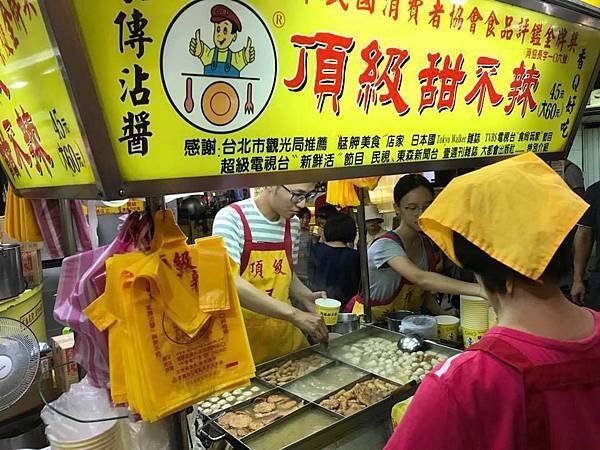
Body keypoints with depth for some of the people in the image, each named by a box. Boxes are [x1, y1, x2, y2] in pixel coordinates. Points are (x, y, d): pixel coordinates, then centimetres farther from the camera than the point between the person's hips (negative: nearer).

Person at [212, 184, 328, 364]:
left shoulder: (293, 223, 4)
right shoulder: (231, 217, -16)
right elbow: (229, 282, -28)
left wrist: (306, 297, -3)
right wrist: (293, 314, -29)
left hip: (285, 333, 5)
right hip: (242, 336, -5)